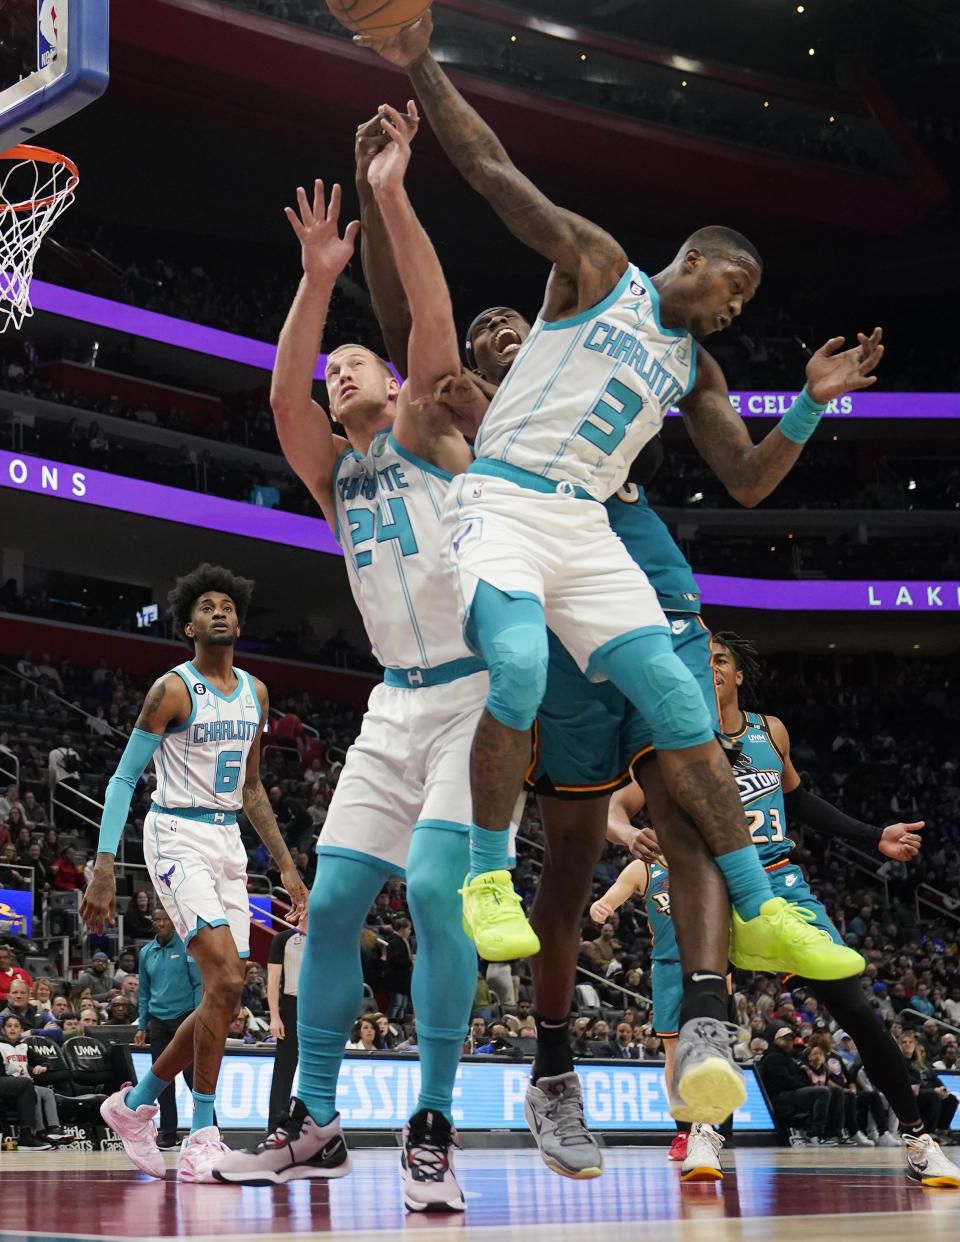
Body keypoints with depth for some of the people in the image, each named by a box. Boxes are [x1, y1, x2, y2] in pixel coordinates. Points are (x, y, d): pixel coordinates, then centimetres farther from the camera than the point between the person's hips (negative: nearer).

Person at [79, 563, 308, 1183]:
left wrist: (286, 865, 15)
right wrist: (104, 869, -17)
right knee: (226, 981, -21)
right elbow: (124, 778, -8)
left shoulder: (255, 691, 12)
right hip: (178, 836, -7)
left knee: (223, 995, 5)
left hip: (229, 841, 7)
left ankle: (135, 1103, 23)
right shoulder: (174, 689, -8)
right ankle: (203, 1139, -13)